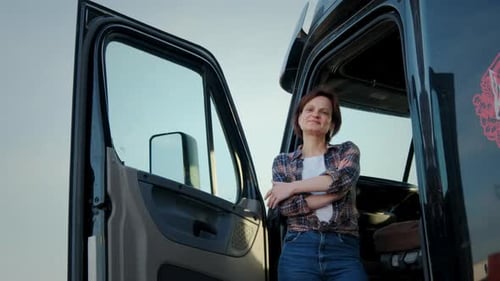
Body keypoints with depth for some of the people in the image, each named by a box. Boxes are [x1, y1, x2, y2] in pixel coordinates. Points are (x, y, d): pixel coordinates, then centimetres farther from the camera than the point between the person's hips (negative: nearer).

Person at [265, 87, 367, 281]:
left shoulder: (347, 151, 13)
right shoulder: (282, 162, 12)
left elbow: (344, 178, -10)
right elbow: (286, 207, -3)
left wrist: (292, 187, -5)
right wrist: (335, 192, -7)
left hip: (344, 250, 0)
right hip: (298, 250, 0)